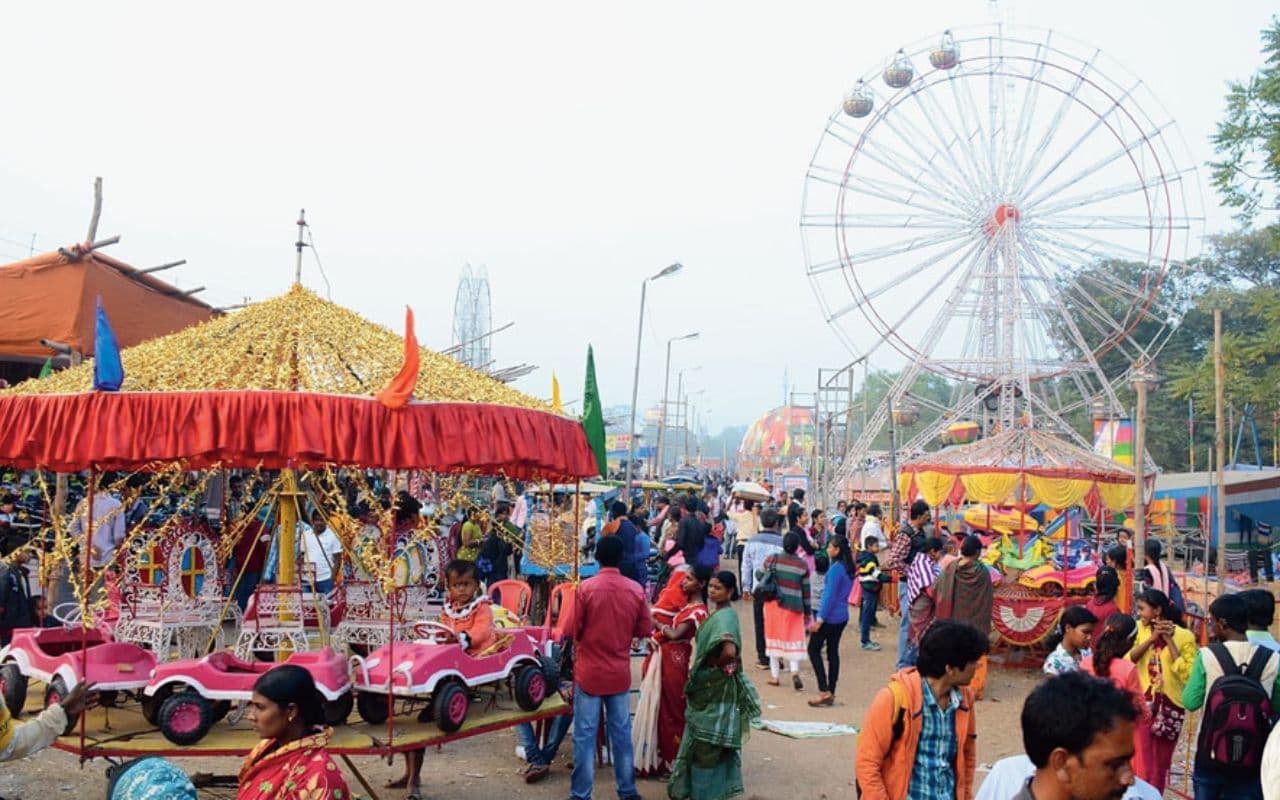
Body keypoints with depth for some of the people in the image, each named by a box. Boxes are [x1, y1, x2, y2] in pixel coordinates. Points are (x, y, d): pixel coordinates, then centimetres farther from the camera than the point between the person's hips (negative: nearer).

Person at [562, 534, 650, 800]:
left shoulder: (586, 588, -13)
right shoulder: (636, 589, -5)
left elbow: (571, 631, -10)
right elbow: (644, 630, 4)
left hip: (589, 671, -3)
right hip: (620, 672, 3)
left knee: (585, 734, 4)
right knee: (621, 732, 14)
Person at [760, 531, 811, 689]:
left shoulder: (771, 560, -6)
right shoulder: (803, 565, -6)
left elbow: (760, 576, 8)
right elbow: (806, 591, -1)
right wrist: (807, 613, 8)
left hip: (773, 604, 1)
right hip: (794, 607, -1)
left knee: (774, 637, 12)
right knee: (794, 639, 7)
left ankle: (775, 675, 16)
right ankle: (795, 671, -14)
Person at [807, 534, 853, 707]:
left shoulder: (835, 569, -18)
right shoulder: (849, 568, 9)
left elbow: (830, 595, -19)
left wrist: (819, 619, -16)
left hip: (830, 616, -9)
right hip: (842, 616, 9)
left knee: (814, 650, 0)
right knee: (833, 652, 12)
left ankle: (824, 691, -4)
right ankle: (830, 693, 15)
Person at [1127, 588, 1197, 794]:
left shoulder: (1184, 636, -8)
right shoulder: (1139, 630, 2)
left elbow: (1188, 675, -16)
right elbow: (1126, 661, -10)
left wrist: (1169, 641, -16)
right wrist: (1152, 638, -15)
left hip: (1170, 707, -1)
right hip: (1142, 705, 1)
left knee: (1161, 766, 15)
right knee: (1142, 766, -4)